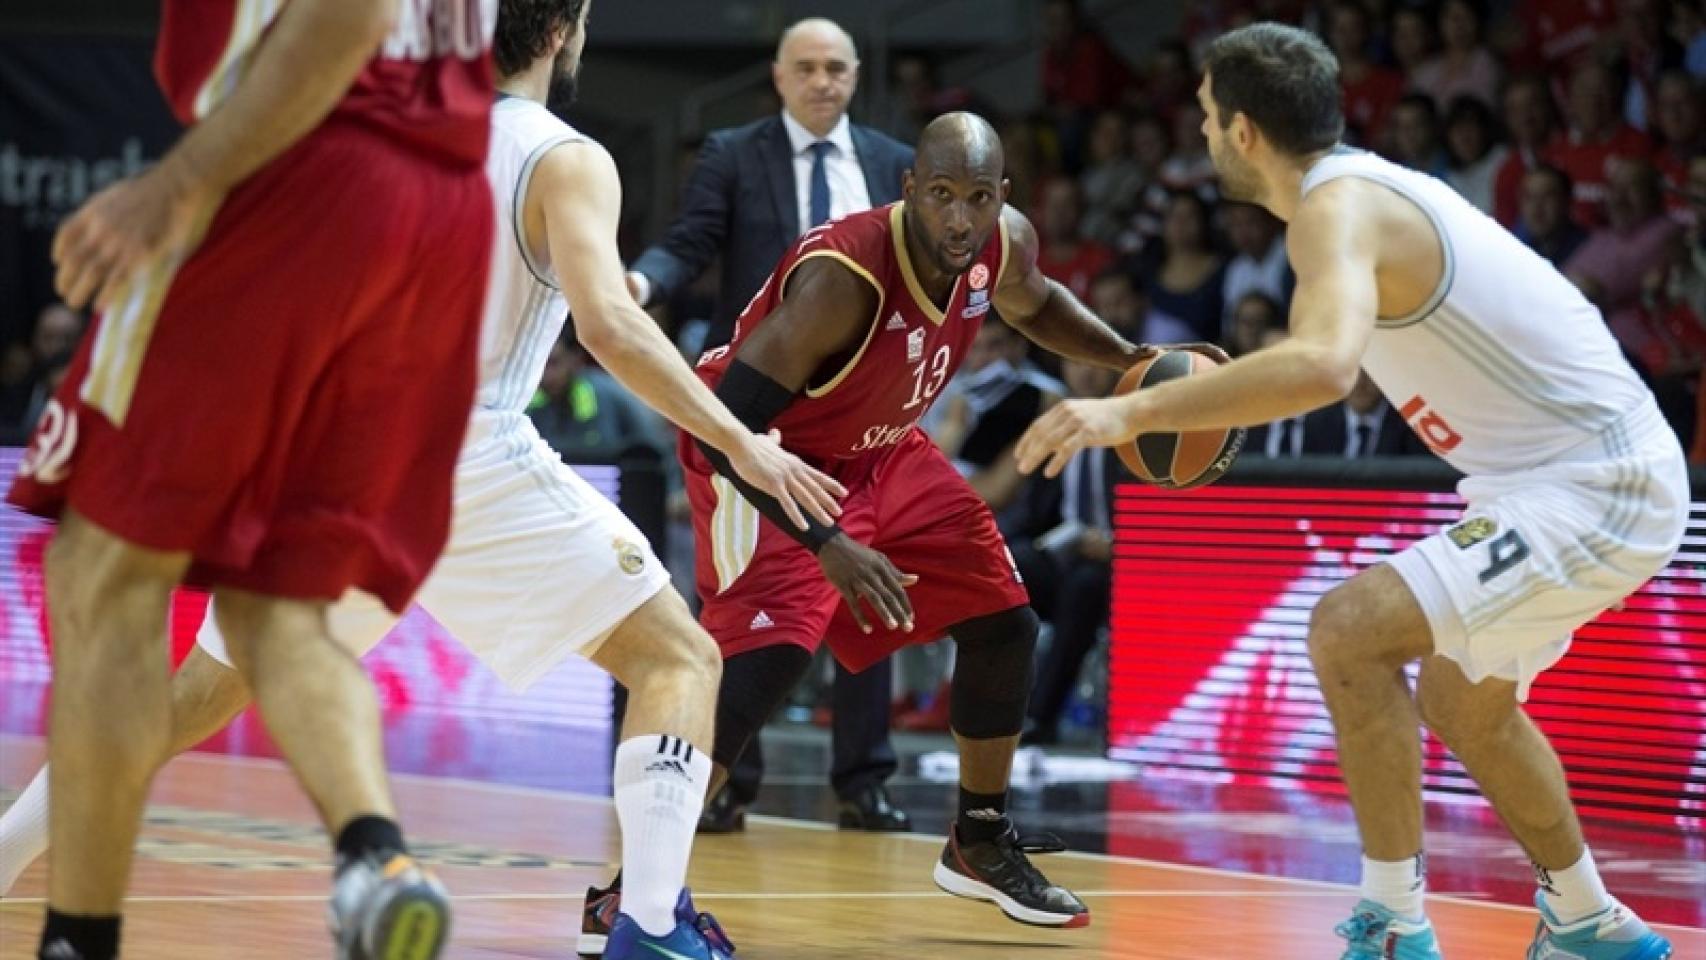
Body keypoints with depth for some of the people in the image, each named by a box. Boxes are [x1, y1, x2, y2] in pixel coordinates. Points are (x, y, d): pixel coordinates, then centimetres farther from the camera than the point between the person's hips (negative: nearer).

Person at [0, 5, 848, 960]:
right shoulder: (566, 161, -5)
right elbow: (608, 326, -20)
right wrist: (739, 442, -17)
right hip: (472, 462, -6)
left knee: (203, 696, 22)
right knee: (681, 661, 2)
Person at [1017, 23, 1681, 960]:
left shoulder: (1337, 208, -19)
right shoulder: (1367, 184, 12)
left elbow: (1323, 366, -39)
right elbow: (1335, 353, 29)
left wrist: (1135, 410, -39)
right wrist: (1204, 403, 19)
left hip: (1592, 486, -10)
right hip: (1608, 470, 10)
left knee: (1350, 631, -16)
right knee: (1461, 696, 24)